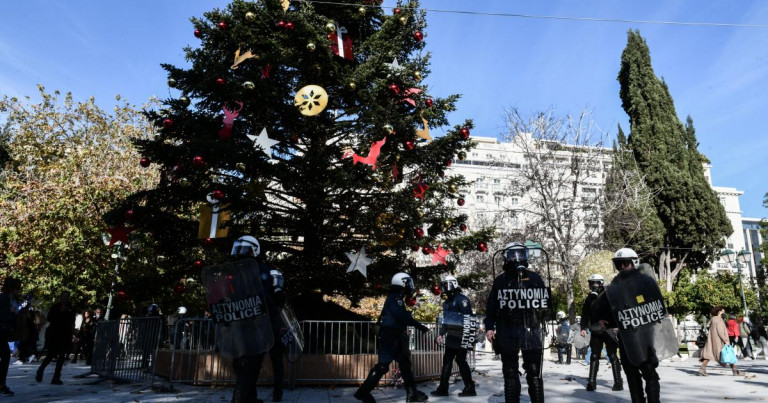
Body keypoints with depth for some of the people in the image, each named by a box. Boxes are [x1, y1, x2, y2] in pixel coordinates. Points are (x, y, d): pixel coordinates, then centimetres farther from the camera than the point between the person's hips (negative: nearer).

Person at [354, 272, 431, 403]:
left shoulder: (396, 298, 16)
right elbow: (403, 316, -25)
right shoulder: (395, 297, -15)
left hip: (396, 338, 10)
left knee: (405, 364, 11)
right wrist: (420, 326, -23)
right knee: (382, 365, -7)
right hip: (390, 337, -10)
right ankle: (363, 391, 2)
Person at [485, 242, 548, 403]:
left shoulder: (535, 278, 6)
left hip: (531, 332, -1)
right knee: (510, 374, 10)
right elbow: (491, 306, 6)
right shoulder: (500, 280, 6)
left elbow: (546, 302, 8)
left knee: (534, 374, 3)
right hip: (507, 334, 1)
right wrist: (489, 327, -1)